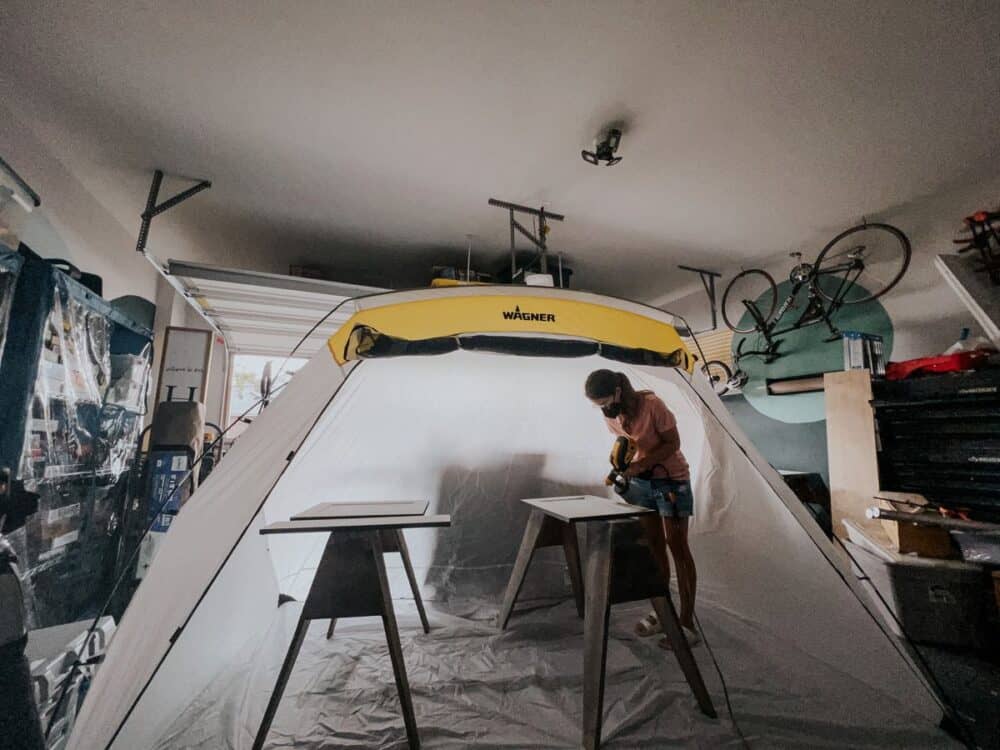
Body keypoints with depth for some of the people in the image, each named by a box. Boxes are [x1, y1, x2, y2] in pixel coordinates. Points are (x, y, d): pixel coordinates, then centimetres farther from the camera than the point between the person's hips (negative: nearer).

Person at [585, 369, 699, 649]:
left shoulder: (652, 404, -26)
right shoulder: (610, 415, -7)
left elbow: (673, 443, -19)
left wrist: (640, 465, -27)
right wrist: (622, 467, -12)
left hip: (671, 479, -5)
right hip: (641, 481, 6)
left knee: (677, 547, -1)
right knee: (653, 546, 12)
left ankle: (687, 623, 9)